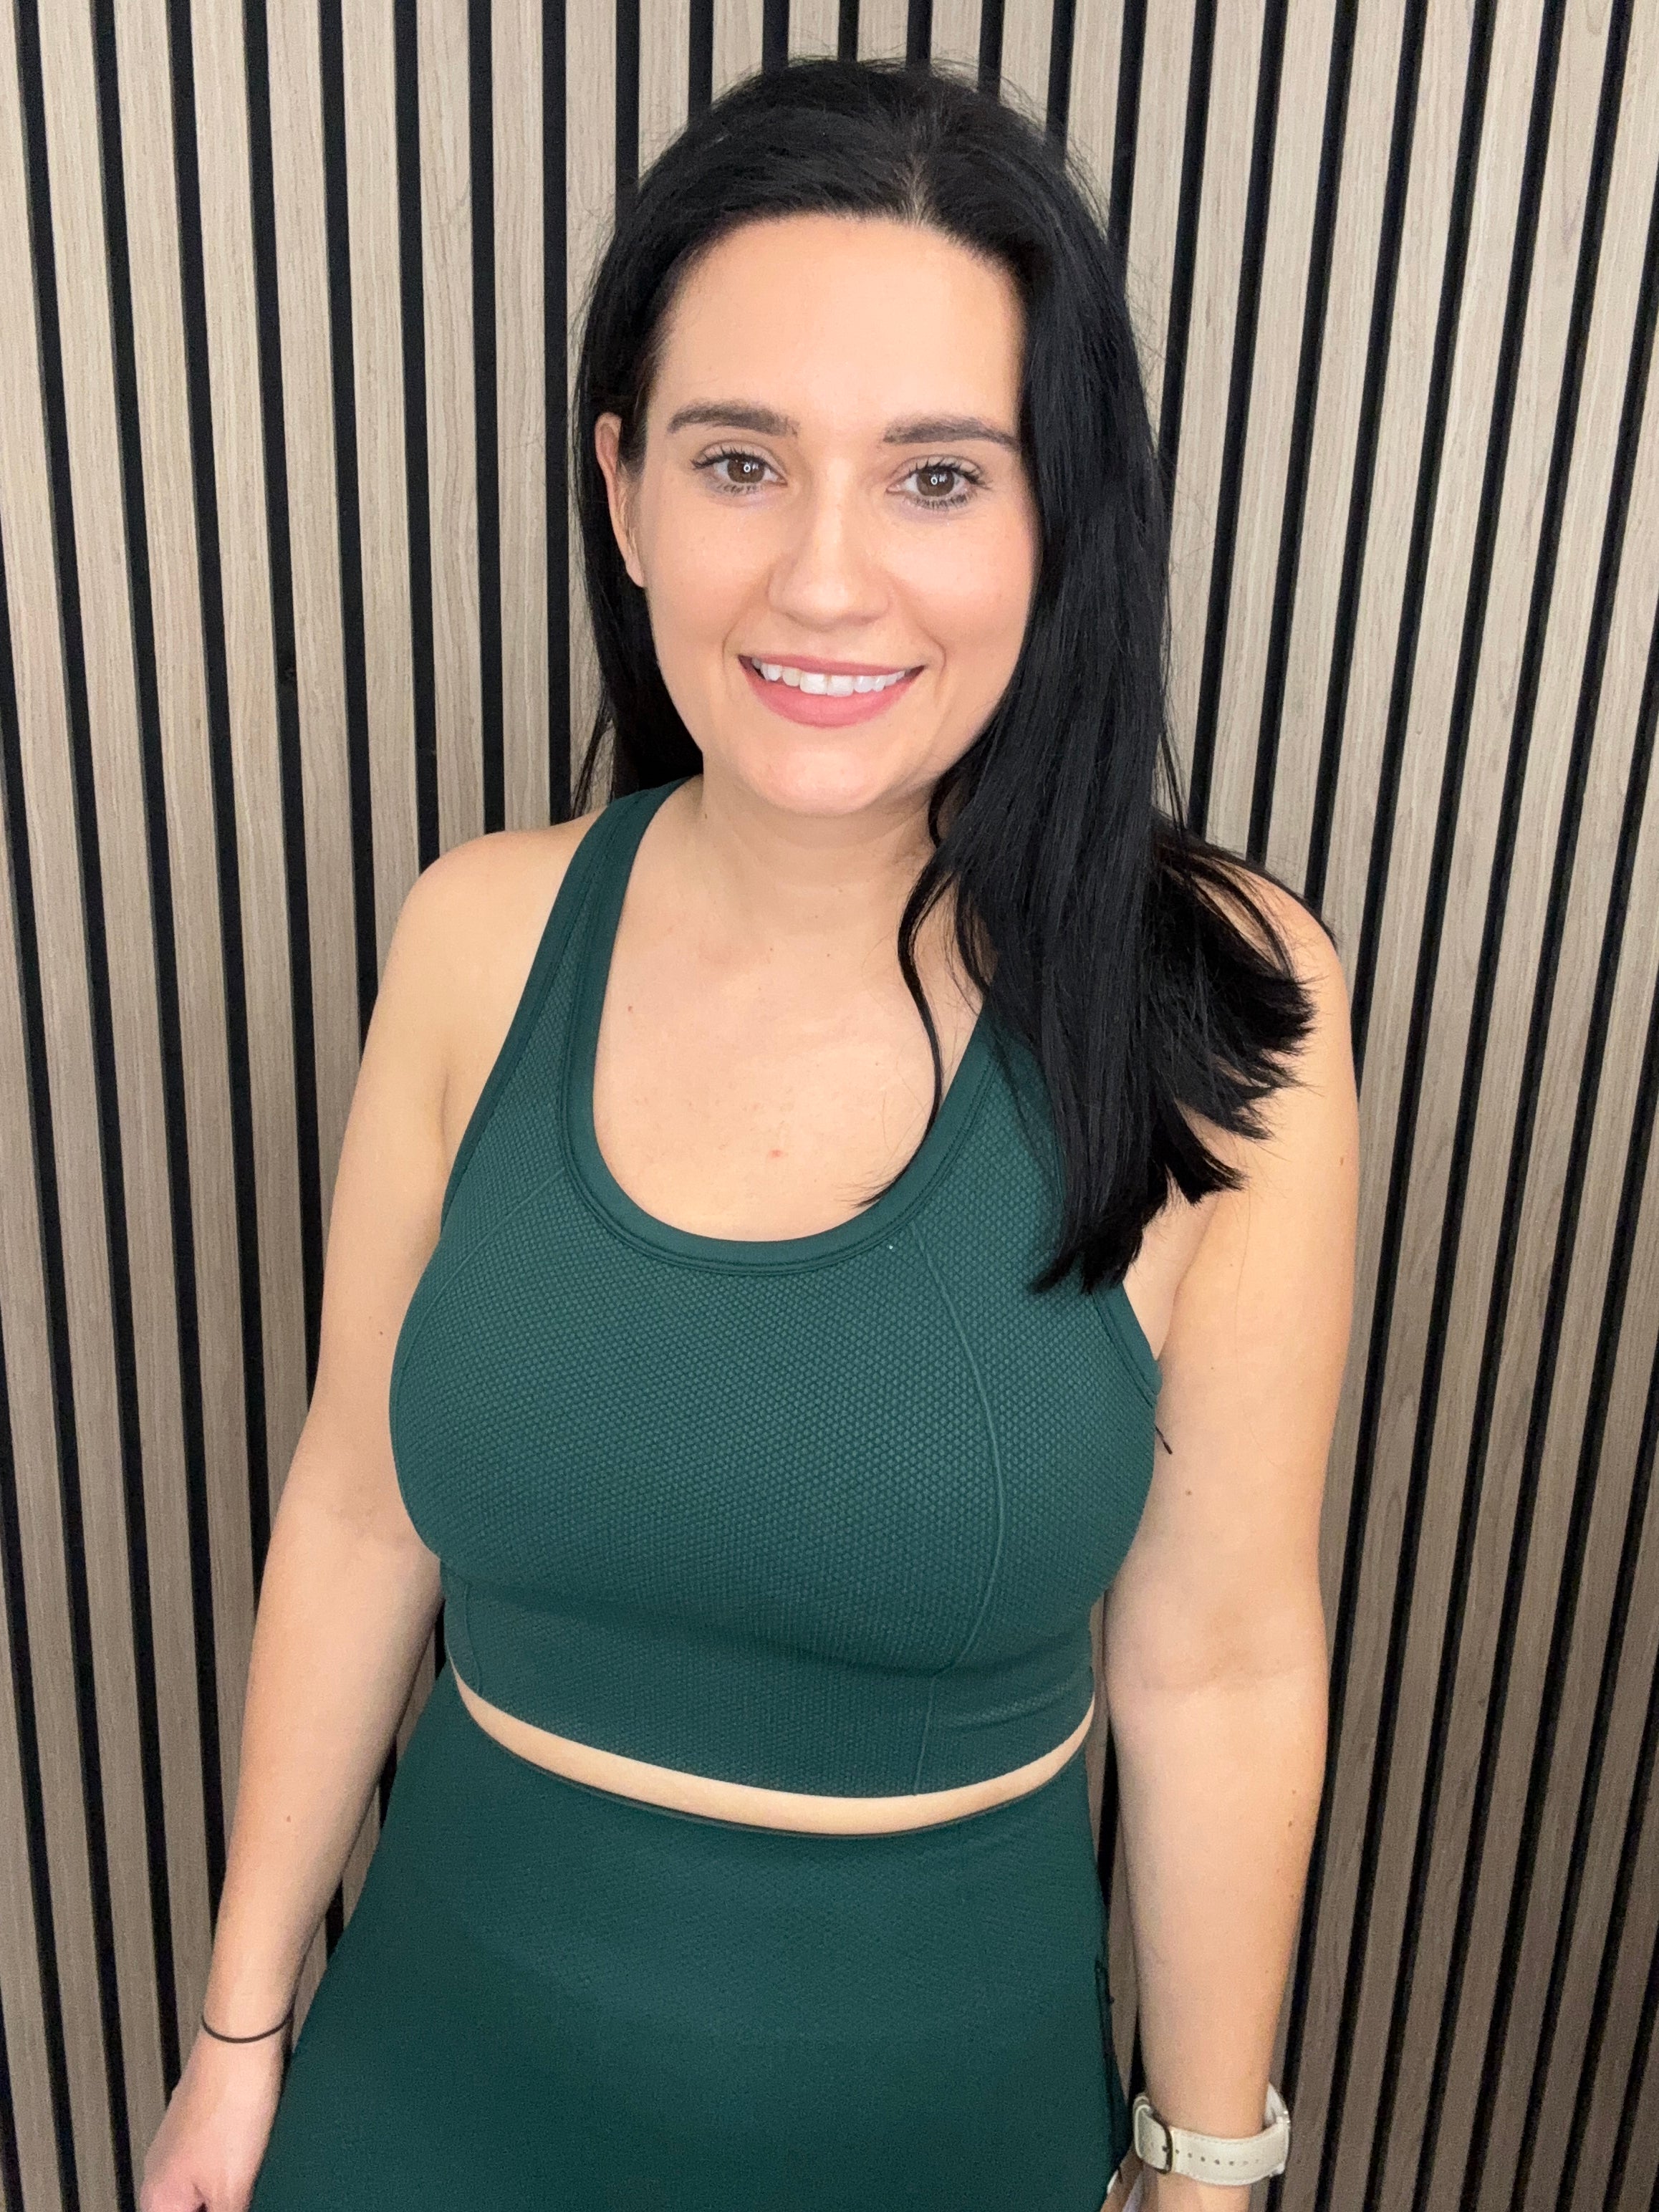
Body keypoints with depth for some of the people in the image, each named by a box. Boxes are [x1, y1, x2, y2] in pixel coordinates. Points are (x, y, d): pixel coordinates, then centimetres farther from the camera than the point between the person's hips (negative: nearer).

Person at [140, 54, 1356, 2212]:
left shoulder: (1217, 1006, -20)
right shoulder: (481, 934, -13)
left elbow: (1217, 1664, -12)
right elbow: (357, 1512, -4)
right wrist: (240, 2028, 5)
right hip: (455, 2037, 2)